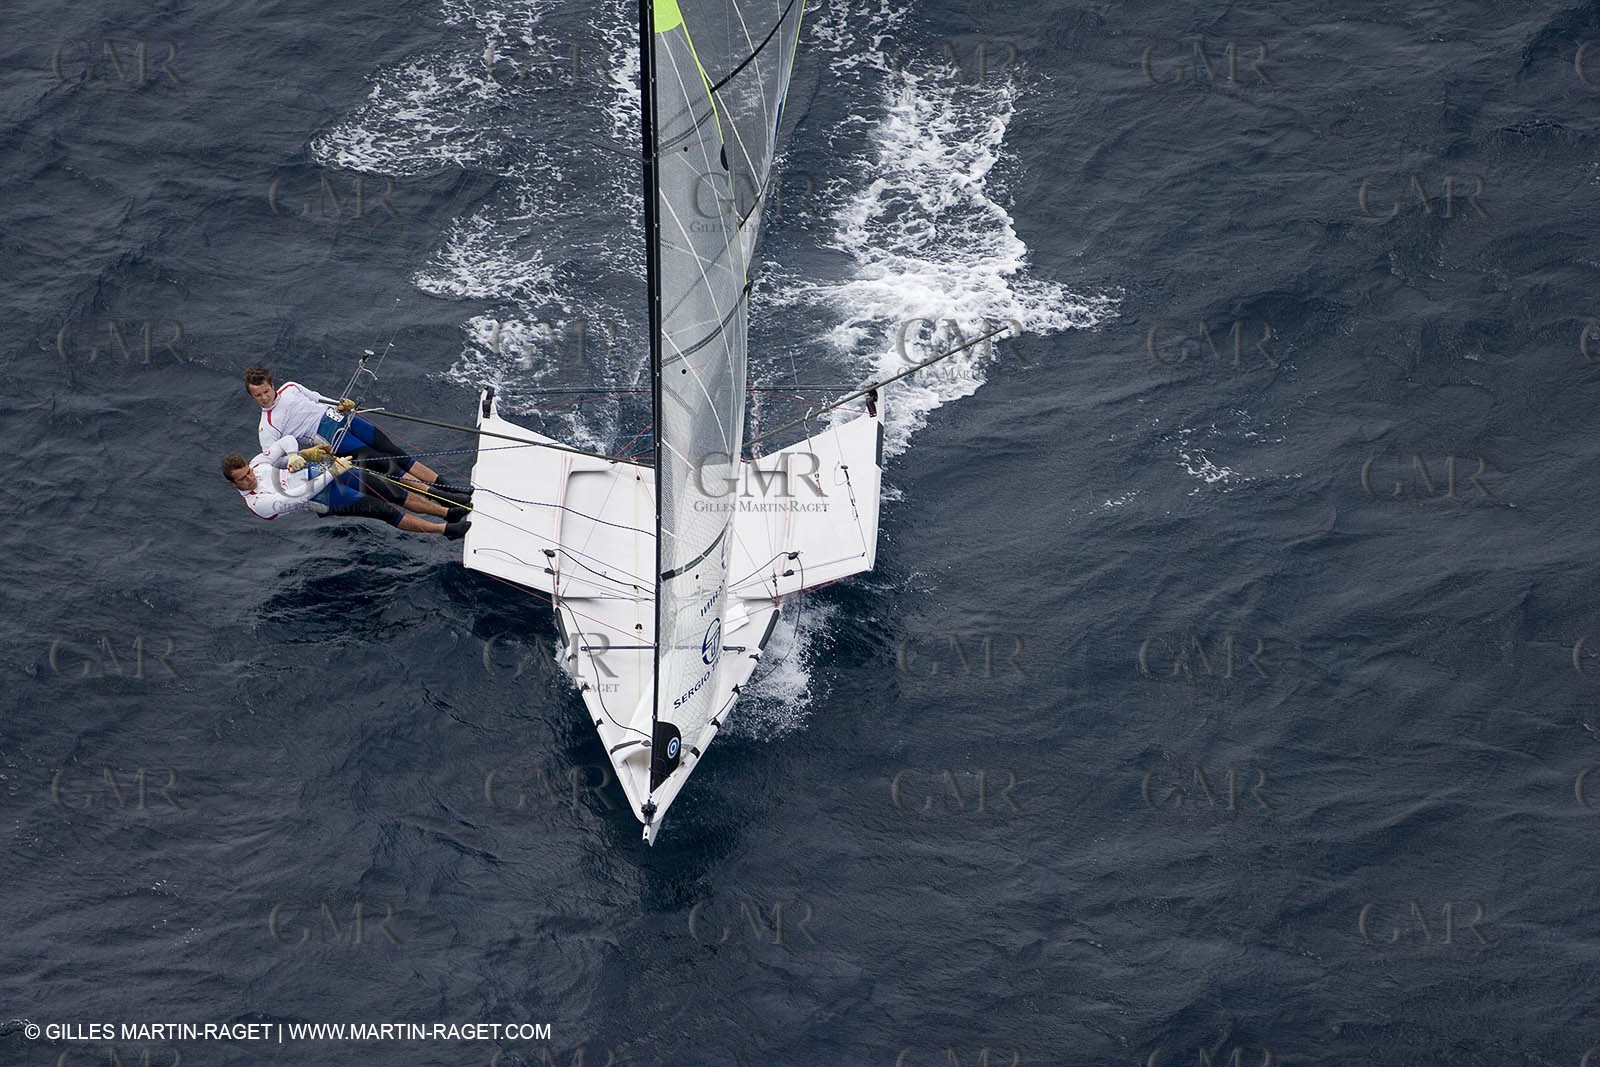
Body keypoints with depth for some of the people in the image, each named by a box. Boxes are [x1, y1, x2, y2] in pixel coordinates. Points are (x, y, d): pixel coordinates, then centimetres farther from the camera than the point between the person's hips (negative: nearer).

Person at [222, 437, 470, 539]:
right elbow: (299, 496, -26)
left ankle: (448, 512, 11)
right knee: (386, 511, -13)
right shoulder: (259, 504, -19)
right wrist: (332, 472, -28)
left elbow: (285, 442, 7)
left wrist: (298, 456, -13)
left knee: (394, 492, 2)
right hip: (324, 498, -7)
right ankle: (445, 529, -7)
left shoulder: (256, 463, 0)